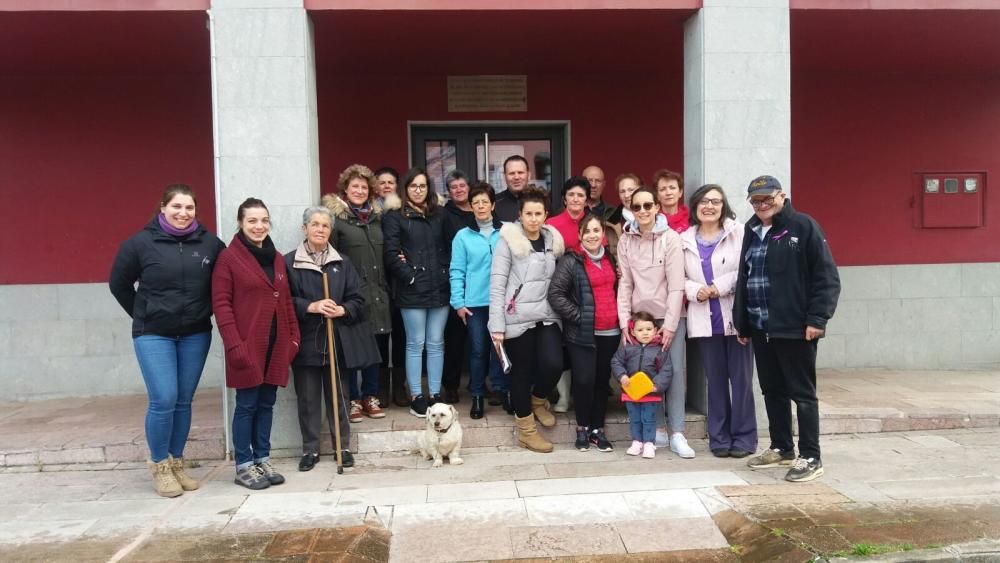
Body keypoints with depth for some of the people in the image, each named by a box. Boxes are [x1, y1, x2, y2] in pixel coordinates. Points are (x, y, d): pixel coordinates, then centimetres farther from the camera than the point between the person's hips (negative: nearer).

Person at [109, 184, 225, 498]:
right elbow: (118, 284, 4)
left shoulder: (210, 244, -5)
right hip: (153, 335, -2)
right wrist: (143, 316, 6)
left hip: (195, 335, 2)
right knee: (163, 401, -7)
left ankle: (177, 463, 24)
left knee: (183, 402, 9)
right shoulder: (140, 243, -8)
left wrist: (204, 312, 3)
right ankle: (160, 466, 11)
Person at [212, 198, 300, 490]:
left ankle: (263, 461, 23)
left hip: (275, 344, 6)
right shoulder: (229, 258, -5)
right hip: (247, 345, -6)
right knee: (247, 405, 2)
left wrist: (293, 336, 9)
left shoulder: (277, 258, 13)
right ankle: (244, 466, 14)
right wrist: (234, 344, -16)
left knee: (266, 404, 12)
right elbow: (221, 303, -10)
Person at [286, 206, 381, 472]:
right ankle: (310, 449, 19)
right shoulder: (289, 262, -1)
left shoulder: (343, 262, 8)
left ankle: (343, 447, 21)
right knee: (307, 398, 6)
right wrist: (311, 306, -18)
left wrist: (342, 310, -14)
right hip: (305, 341, -2)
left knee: (338, 396, 10)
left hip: (337, 341, 2)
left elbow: (358, 299, 4)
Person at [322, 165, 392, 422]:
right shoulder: (335, 216, -4)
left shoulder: (377, 215, 15)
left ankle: (370, 396, 22)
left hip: (377, 294, 6)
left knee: (376, 346, 9)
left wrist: (385, 286, 13)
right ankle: (352, 400, 13)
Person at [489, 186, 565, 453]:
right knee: (522, 371, 3)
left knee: (553, 364, -11)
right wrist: (497, 325, -13)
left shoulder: (554, 240, 9)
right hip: (518, 318, -4)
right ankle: (526, 430, 19)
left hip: (548, 316, 4)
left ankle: (538, 400, 22)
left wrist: (561, 309, 7)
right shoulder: (508, 239, -6)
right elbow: (497, 284, -9)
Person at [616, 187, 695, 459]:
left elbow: (676, 285, -9)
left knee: (673, 372, -3)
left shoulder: (670, 238, -6)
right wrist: (624, 321, -4)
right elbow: (625, 283, 2)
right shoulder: (626, 240, 2)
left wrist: (670, 324, -12)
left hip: (667, 316, -2)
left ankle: (677, 434, 3)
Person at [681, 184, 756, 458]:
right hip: (704, 320, 3)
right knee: (715, 380, 9)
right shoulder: (685, 239, 9)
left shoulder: (739, 232, -1)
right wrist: (695, 290, -11)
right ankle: (719, 437, 18)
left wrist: (720, 286, -15)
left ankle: (743, 436, 13)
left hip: (736, 317, -2)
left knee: (741, 378, 2)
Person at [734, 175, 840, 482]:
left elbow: (826, 277, -11)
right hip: (760, 329, 7)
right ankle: (781, 448, 28)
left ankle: (810, 458, 9)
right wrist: (741, 322, 16)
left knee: (802, 393, 1)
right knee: (772, 391, 15)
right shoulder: (751, 232, 14)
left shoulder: (804, 226, -7)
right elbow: (743, 279, 18)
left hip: (795, 328, -7)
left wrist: (817, 319, -16)